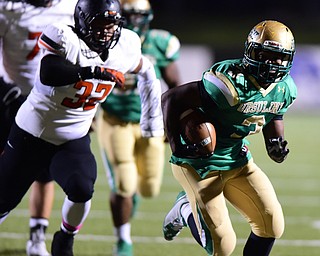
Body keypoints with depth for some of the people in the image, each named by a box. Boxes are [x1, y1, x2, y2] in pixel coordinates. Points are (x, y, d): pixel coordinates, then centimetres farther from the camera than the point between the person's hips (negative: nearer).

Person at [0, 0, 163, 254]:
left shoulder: (124, 47, -6)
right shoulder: (66, 40, -23)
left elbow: (145, 70, 15)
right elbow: (48, 75, -40)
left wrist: (152, 121, 17)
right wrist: (93, 72, -45)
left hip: (74, 139, 3)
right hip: (32, 134, -3)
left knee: (81, 189, -24)